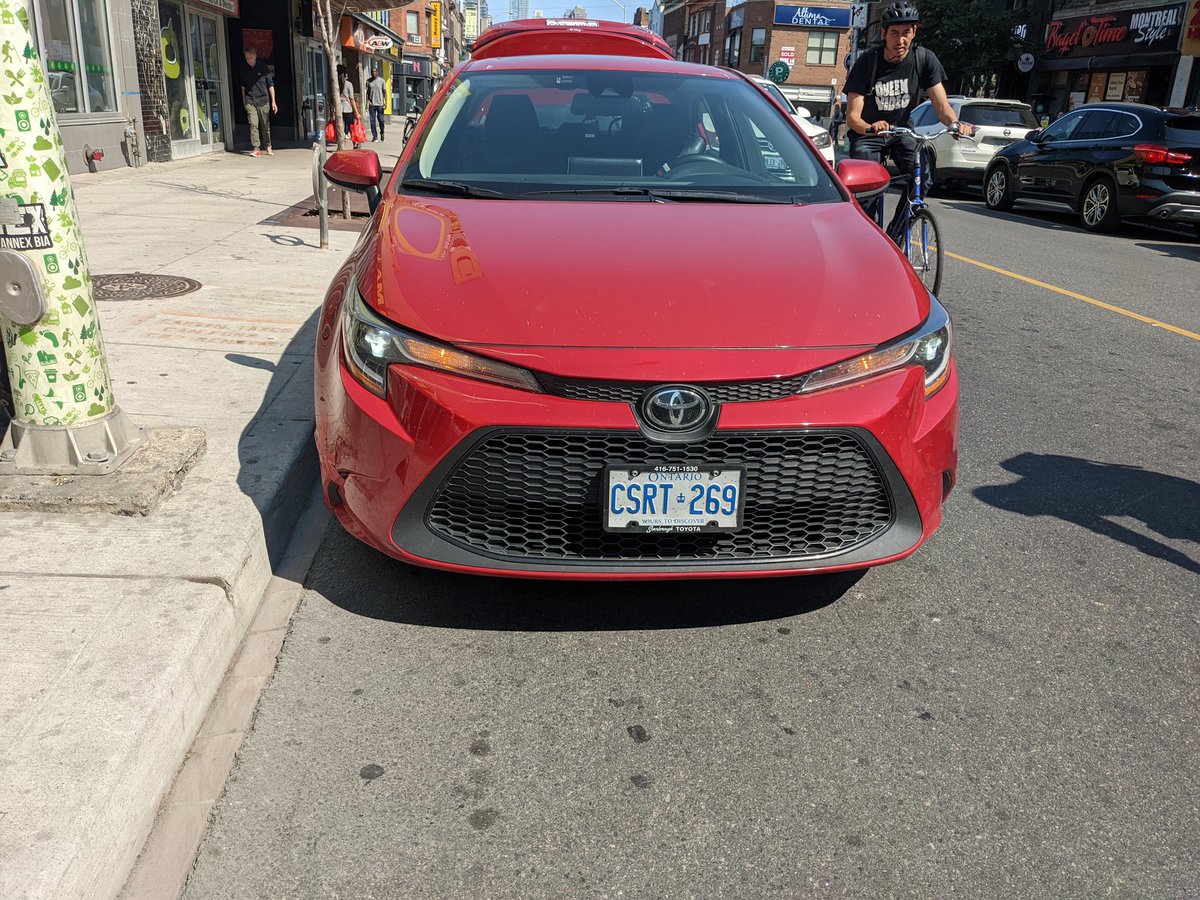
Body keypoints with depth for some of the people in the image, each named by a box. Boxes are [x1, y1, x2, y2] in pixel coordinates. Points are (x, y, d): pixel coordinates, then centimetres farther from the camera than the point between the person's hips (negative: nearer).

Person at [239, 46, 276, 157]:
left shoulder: (263, 67, -2)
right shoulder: (244, 69, 4)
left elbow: (270, 84, 0)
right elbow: (243, 85, 16)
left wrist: (273, 101, -4)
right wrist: (244, 99, 16)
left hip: (263, 99, -1)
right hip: (250, 101, 1)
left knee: (265, 125, 7)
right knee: (253, 124, -9)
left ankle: (268, 146, 23)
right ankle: (255, 148, -9)